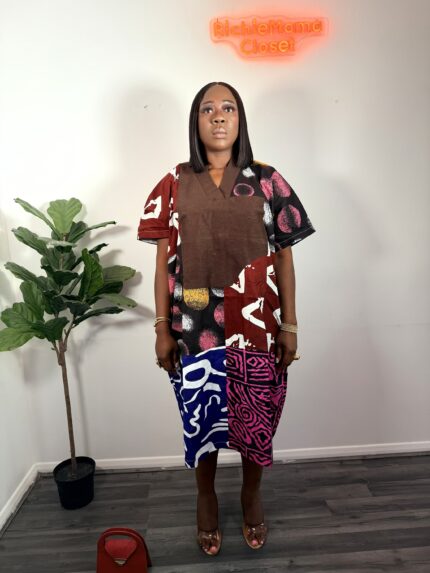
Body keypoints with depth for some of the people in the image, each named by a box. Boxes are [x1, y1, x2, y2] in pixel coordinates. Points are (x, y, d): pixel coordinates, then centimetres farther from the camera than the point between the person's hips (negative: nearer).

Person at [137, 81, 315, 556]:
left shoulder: (267, 182, 1)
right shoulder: (174, 185, 1)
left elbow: (284, 257, 2)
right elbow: (164, 261, 1)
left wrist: (289, 326, -1)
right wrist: (162, 329, -1)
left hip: (256, 326, 1)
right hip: (196, 328, 0)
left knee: (256, 418, 14)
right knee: (201, 419, 15)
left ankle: (251, 496, 43)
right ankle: (206, 499, 43)